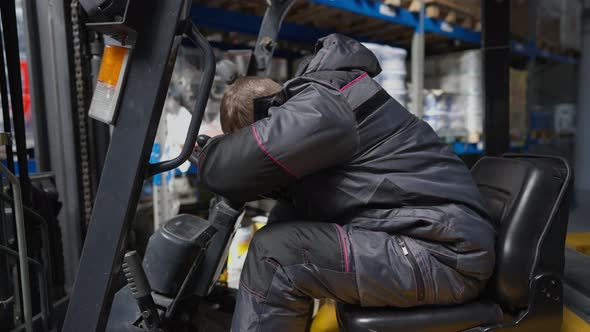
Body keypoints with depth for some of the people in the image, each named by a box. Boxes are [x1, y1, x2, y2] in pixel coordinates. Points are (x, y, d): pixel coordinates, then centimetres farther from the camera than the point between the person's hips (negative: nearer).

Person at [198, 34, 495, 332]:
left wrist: (212, 148, 5)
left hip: (444, 254, -11)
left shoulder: (319, 106, -15)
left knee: (274, 252, -18)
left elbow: (223, 170, -18)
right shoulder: (323, 101, 17)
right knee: (285, 225, 14)